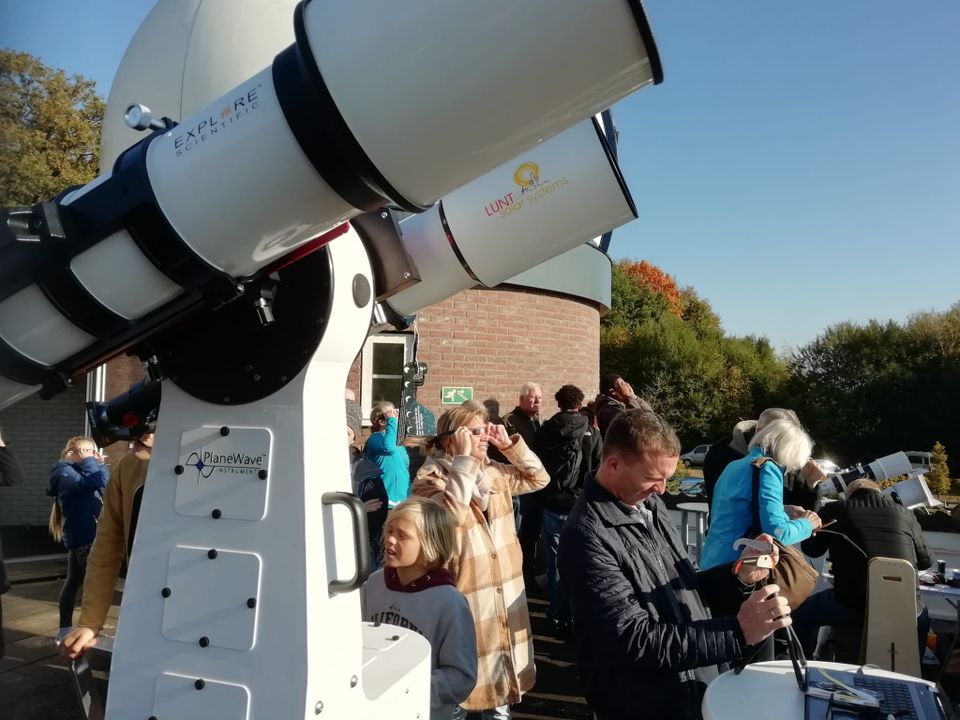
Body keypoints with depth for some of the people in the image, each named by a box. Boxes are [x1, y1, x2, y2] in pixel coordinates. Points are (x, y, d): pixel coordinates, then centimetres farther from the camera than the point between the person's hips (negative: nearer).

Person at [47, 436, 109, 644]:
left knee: (73, 581, 14)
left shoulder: (77, 470, 17)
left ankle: (65, 629, 22)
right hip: (84, 535, -10)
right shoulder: (64, 472, -10)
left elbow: (104, 482, 12)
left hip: (82, 535, 10)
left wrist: (98, 463, 2)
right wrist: (89, 461, -14)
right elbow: (90, 482, -28)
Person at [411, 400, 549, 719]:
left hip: (505, 594, 7)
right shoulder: (429, 480, -14)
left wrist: (510, 445, 1)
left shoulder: (492, 472, 7)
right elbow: (450, 514, -32)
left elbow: (539, 478, 13)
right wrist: (464, 461, -27)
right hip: (465, 599, -6)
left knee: (502, 674, 21)